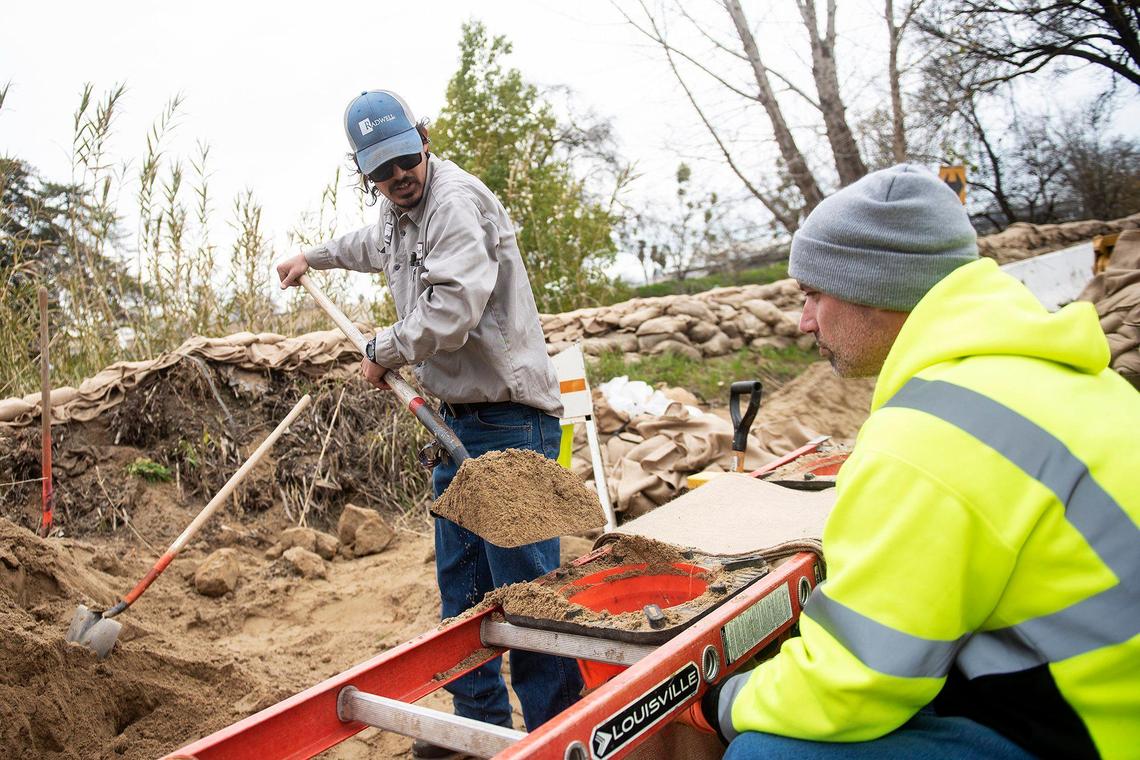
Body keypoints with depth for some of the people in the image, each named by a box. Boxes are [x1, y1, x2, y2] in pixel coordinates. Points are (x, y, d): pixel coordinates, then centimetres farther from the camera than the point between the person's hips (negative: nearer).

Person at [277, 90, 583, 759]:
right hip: (461, 417, 10)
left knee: (523, 584, -9)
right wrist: (312, 257, 60)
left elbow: (452, 310, -24)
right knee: (461, 584, 14)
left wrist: (383, 351, -7)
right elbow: (371, 246, 44)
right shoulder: (398, 215, 18)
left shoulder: (455, 200, -13)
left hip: (509, 416, -10)